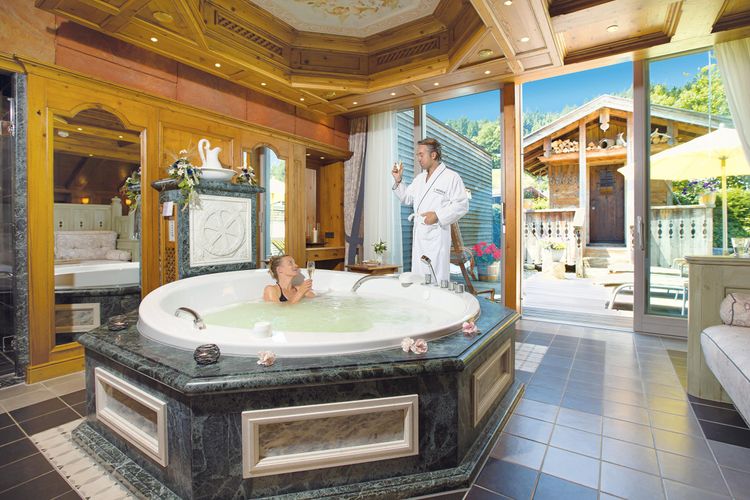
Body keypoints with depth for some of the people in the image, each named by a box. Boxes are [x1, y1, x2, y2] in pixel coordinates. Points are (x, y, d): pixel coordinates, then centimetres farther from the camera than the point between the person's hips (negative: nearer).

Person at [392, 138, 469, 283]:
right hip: (419, 234, 7)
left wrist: (438, 215, -18)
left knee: (437, 279, -6)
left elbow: (462, 205, -10)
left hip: (436, 235, -7)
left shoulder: (451, 177, -4)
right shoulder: (419, 178, 20)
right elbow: (407, 198, 26)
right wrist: (398, 180, 13)